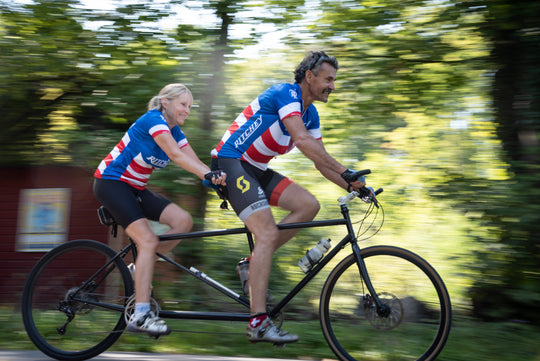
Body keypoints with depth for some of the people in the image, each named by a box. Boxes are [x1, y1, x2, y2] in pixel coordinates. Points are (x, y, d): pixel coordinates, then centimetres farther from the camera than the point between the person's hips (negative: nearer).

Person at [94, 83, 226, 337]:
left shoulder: (175, 131, 7)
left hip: (135, 188, 8)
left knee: (183, 220, -10)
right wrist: (208, 175, -40)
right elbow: (175, 155, -30)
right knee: (148, 241, -21)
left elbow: (195, 161, -2)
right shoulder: (153, 119, -17)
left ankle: (140, 270, 2)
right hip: (110, 183, -8)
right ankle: (140, 315, -19)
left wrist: (218, 179, -18)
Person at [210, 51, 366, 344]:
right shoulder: (286, 93, -16)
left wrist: (350, 186, 0)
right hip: (230, 162, -9)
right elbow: (303, 141, -29)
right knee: (268, 234, -21)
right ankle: (258, 323, -19)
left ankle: (255, 261, 3)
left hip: (256, 169, 9)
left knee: (309, 205, -6)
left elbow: (321, 162, 13)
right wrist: (346, 172, -31)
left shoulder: (310, 114, 11)